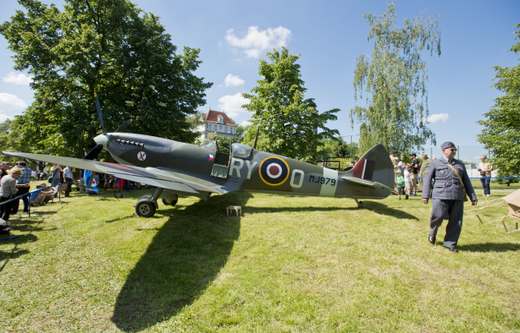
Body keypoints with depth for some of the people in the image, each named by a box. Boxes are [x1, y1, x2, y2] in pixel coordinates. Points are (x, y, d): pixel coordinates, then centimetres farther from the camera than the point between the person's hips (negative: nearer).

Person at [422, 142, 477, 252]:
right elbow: (428, 180, 4)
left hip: (457, 197, 4)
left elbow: (467, 182, 22)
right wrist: (425, 195, -4)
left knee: (456, 221, 2)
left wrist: (473, 197, 16)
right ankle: (432, 233, 18)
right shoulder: (435, 164, 8)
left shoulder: (460, 165, 20)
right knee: (437, 216, -12)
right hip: (440, 196, -4)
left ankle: (450, 243, 16)